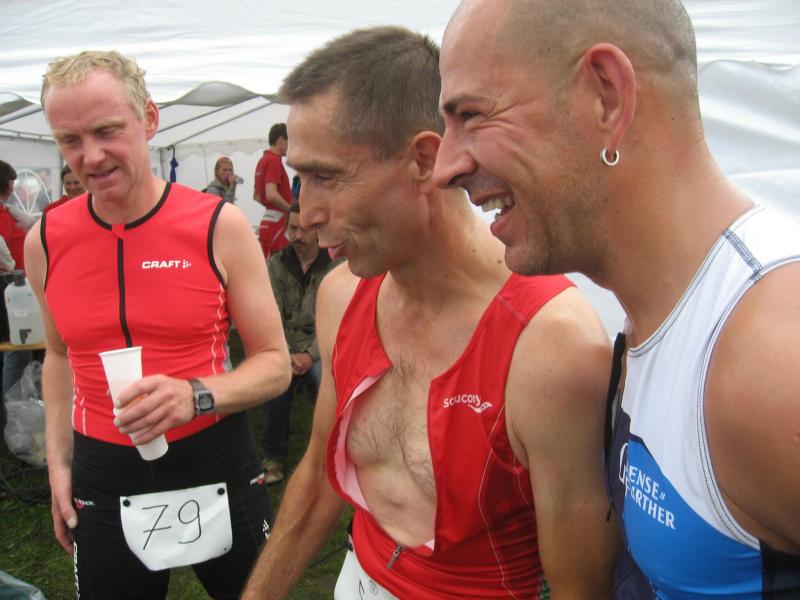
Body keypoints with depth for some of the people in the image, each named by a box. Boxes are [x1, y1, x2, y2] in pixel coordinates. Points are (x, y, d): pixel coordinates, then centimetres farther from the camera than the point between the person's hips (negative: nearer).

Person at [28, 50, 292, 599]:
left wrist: (199, 396, -24)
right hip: (102, 478, 2)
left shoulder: (219, 226, -11)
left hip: (218, 468, -2)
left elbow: (275, 365, -7)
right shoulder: (45, 242, -2)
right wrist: (59, 460, 9)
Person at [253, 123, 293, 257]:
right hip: (278, 222, -10)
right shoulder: (274, 160, -14)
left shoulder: (263, 160, 16)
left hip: (267, 222, 10)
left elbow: (256, 196, 25)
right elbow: (272, 195, -26)